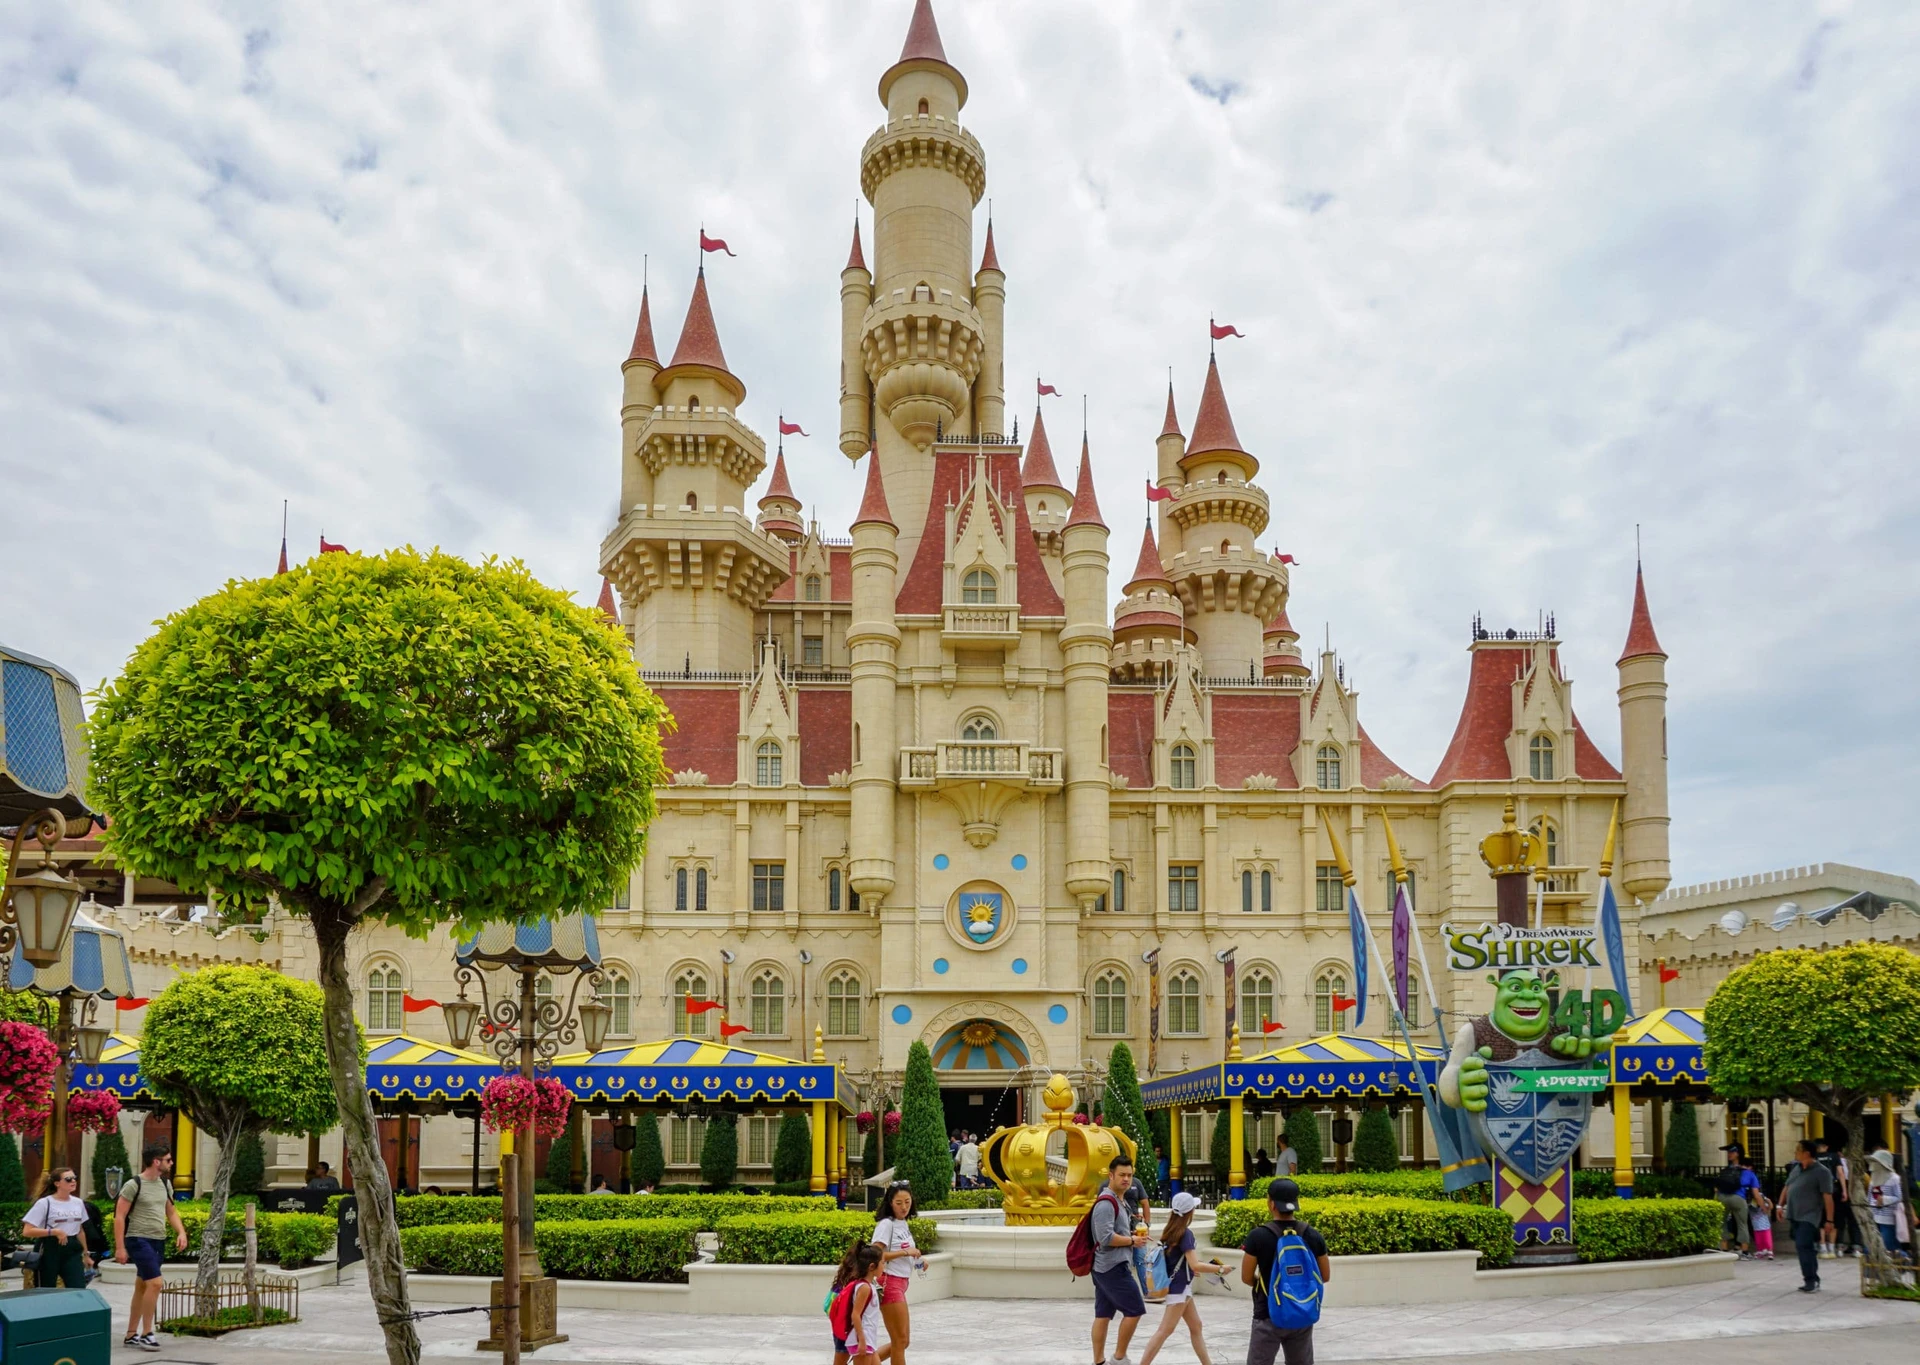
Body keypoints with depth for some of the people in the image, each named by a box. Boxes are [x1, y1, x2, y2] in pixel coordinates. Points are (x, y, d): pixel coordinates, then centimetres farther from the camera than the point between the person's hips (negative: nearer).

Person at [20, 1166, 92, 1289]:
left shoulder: (79, 1203, 8)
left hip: (73, 1251, 4)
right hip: (50, 1251, -4)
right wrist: (54, 1232, -23)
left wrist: (85, 1254, 21)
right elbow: (27, 1231, -15)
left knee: (79, 1292, -7)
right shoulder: (44, 1203, -9)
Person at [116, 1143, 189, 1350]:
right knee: (155, 1283, -15)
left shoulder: (165, 1184, 10)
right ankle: (146, 1333, -6)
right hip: (139, 1240, -8)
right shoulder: (134, 1185, -13)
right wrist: (120, 1247, -16)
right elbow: (119, 1217, -12)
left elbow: (171, 1212, 19)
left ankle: (131, 1335, 21)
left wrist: (181, 1232, 4)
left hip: (157, 1241, 8)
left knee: (142, 1287, 13)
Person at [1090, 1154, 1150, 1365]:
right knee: (1134, 1310, -6)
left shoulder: (1119, 1201, 17)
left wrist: (1135, 1234, 8)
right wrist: (1132, 1241, -13)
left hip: (1105, 1267, 10)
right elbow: (1106, 1237, -23)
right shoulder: (1106, 1202, -16)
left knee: (1103, 1315, 11)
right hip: (1114, 1267, -10)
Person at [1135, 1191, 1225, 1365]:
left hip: (1180, 1286, 9)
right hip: (1179, 1287, -9)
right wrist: (1220, 1269, -15)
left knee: (1196, 1327, 15)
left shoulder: (1170, 1231, 6)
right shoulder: (1185, 1233, -19)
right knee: (1165, 1331, -8)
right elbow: (1195, 1265, -24)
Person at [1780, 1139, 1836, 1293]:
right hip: (1794, 1216, 7)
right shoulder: (1796, 1168, 13)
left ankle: (1811, 1281, -11)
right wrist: (1781, 1205, 13)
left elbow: (1828, 1197, -13)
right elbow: (1786, 1188, 22)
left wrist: (1829, 1220, -16)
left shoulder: (1822, 1172, -10)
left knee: (1804, 1246, -15)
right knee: (1806, 1248, 11)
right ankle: (1812, 1280, 17)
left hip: (1809, 1217, -7)